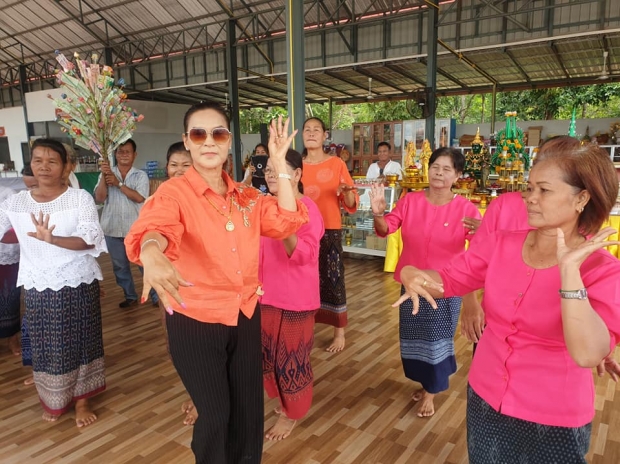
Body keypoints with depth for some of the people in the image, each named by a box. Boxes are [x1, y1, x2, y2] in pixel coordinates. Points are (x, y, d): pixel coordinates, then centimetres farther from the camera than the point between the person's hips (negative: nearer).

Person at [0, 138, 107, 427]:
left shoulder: (80, 198, -9)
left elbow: (89, 240, -19)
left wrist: (52, 239, -33)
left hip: (78, 284, -2)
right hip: (38, 287, 2)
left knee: (80, 341, 9)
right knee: (45, 346, 13)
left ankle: (82, 400, 27)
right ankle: (54, 401, 35)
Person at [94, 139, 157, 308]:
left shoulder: (141, 175, 0)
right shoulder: (107, 174, 5)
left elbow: (139, 197, -14)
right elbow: (99, 198, -6)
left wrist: (119, 183, -17)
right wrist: (103, 176, -16)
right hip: (113, 229, 3)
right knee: (120, 266, 12)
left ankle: (156, 296, 10)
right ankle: (130, 296, 27)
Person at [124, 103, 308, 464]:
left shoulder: (246, 195, 4)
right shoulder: (173, 192, -11)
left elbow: (287, 222, -6)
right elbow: (156, 227, -32)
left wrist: (280, 163, -7)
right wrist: (152, 254, -56)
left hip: (246, 316, 5)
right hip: (195, 321, -4)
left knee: (249, 413, 16)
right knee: (216, 417, 8)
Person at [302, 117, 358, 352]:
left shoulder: (337, 164, -3)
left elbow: (351, 203, -4)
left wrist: (347, 192, -24)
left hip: (330, 231, -3)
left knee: (333, 279, 1)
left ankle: (339, 333, 16)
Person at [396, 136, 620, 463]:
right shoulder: (502, 245, -6)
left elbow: (588, 354, -29)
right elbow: (447, 278, -4)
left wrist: (569, 270, -35)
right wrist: (414, 275, -26)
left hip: (553, 421, -3)